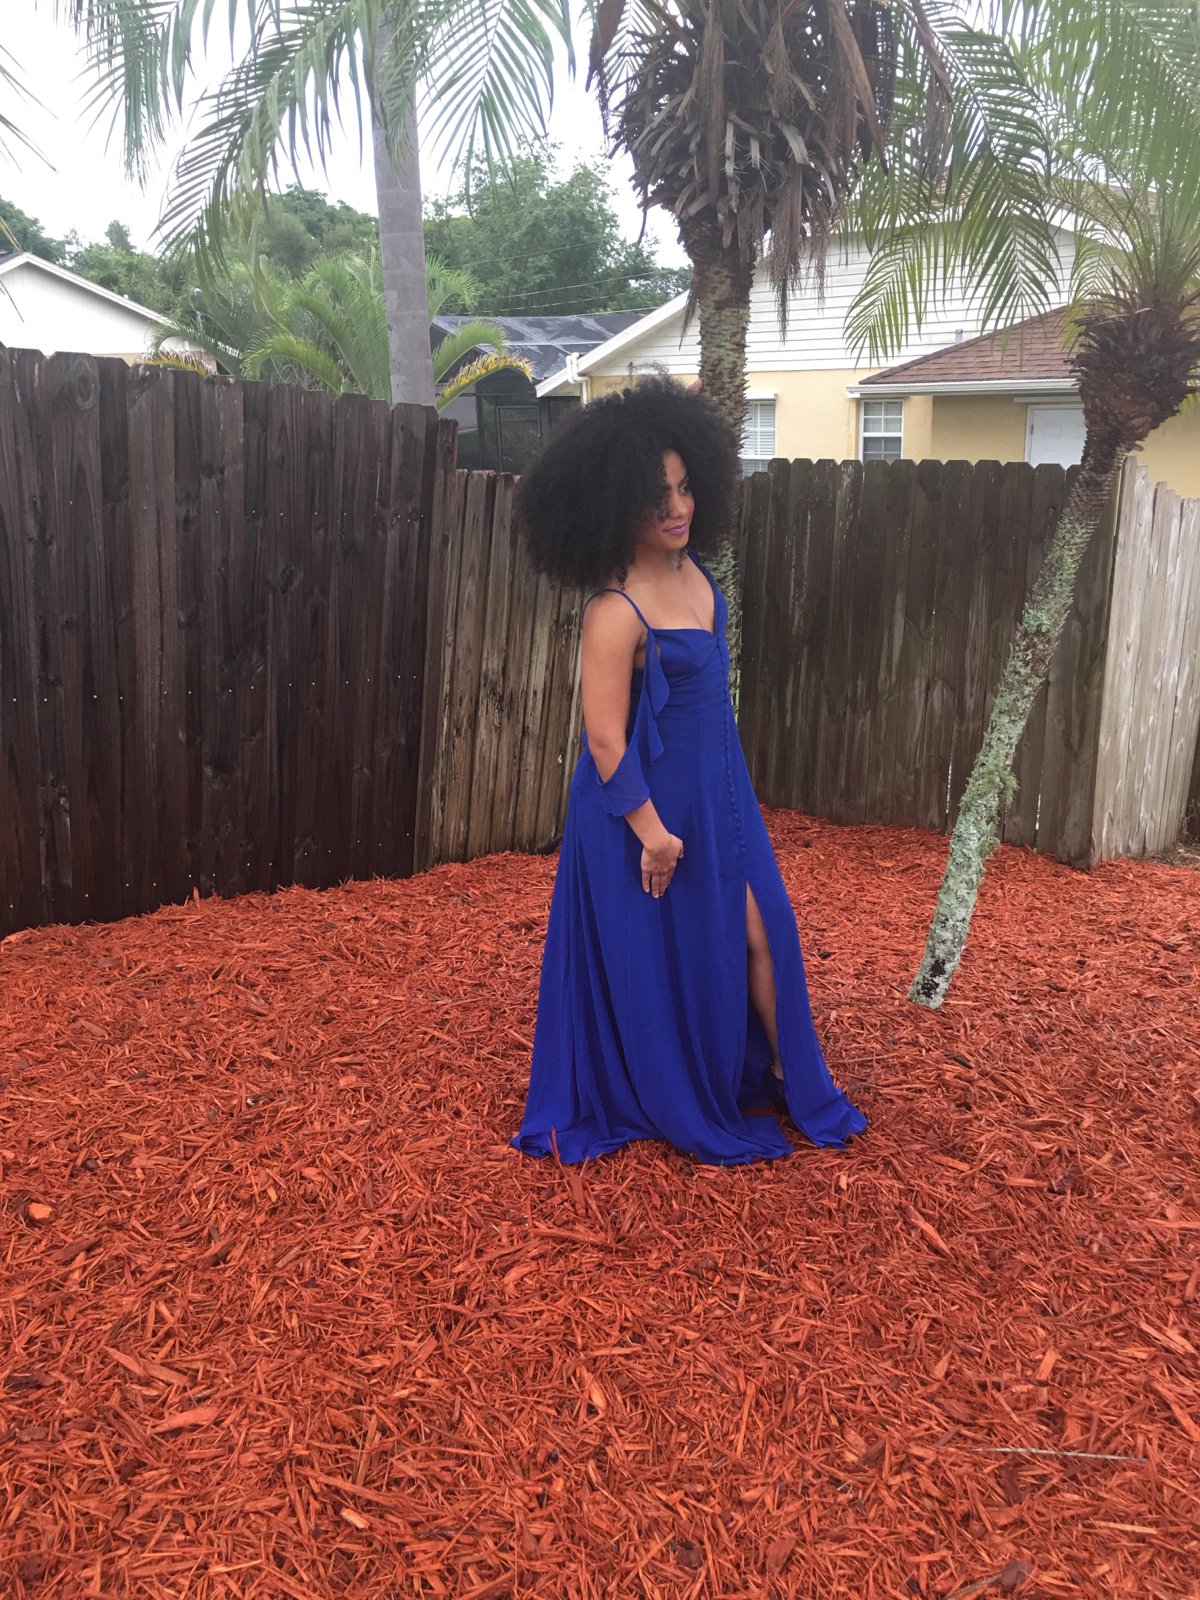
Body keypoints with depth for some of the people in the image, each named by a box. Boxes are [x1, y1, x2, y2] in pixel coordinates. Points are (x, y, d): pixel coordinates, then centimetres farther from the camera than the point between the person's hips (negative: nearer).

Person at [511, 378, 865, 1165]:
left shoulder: (692, 570, -1)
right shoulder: (617, 612, -26)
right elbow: (605, 738, -23)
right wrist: (649, 827, -19)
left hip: (717, 791, 8)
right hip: (651, 803, -7)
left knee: (762, 929, 11)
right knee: (661, 956, 9)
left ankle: (790, 1078, 29)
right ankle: (681, 1107, 30)